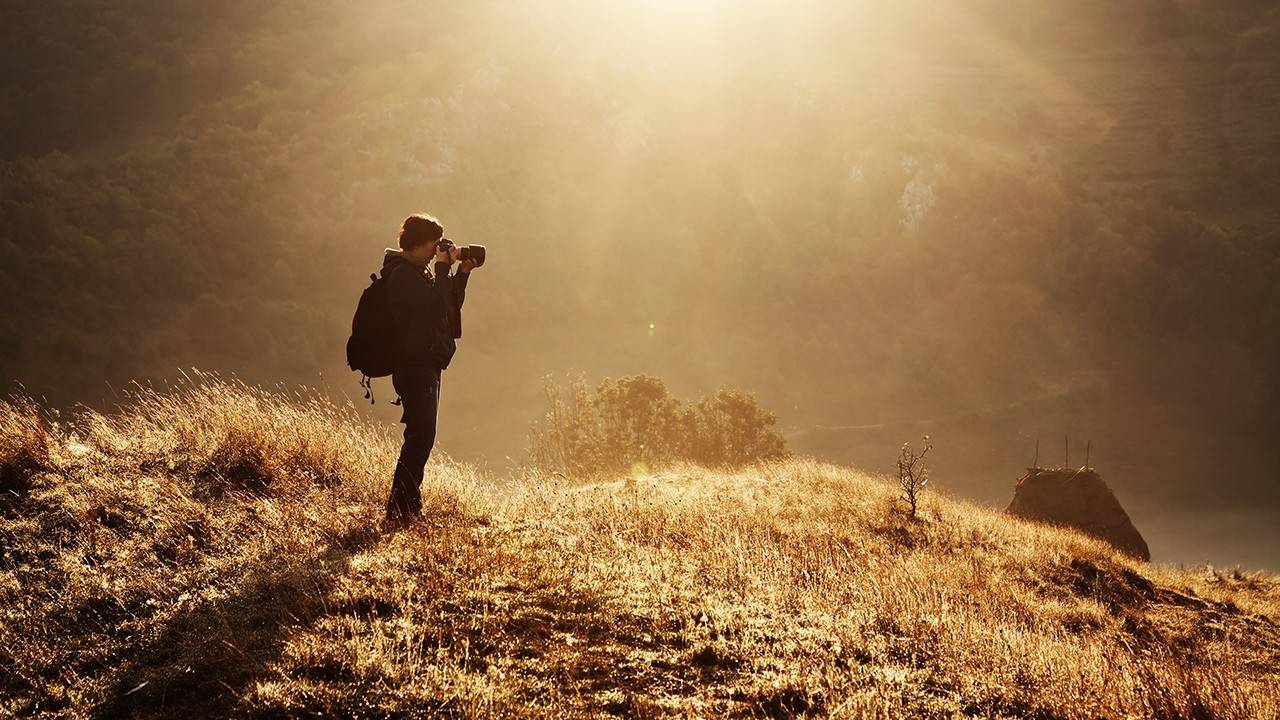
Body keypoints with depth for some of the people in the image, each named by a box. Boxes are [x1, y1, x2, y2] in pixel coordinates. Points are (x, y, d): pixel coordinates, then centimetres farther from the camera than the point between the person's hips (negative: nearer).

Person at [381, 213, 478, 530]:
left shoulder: (420, 272, 18)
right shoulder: (402, 274, -14)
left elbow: (450, 305, 21)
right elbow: (435, 304, -24)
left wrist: (462, 273, 10)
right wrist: (443, 267, -15)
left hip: (427, 364, 11)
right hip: (414, 364, -11)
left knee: (420, 437, 12)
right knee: (420, 436, -16)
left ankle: (410, 507, 18)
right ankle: (398, 512, -18)